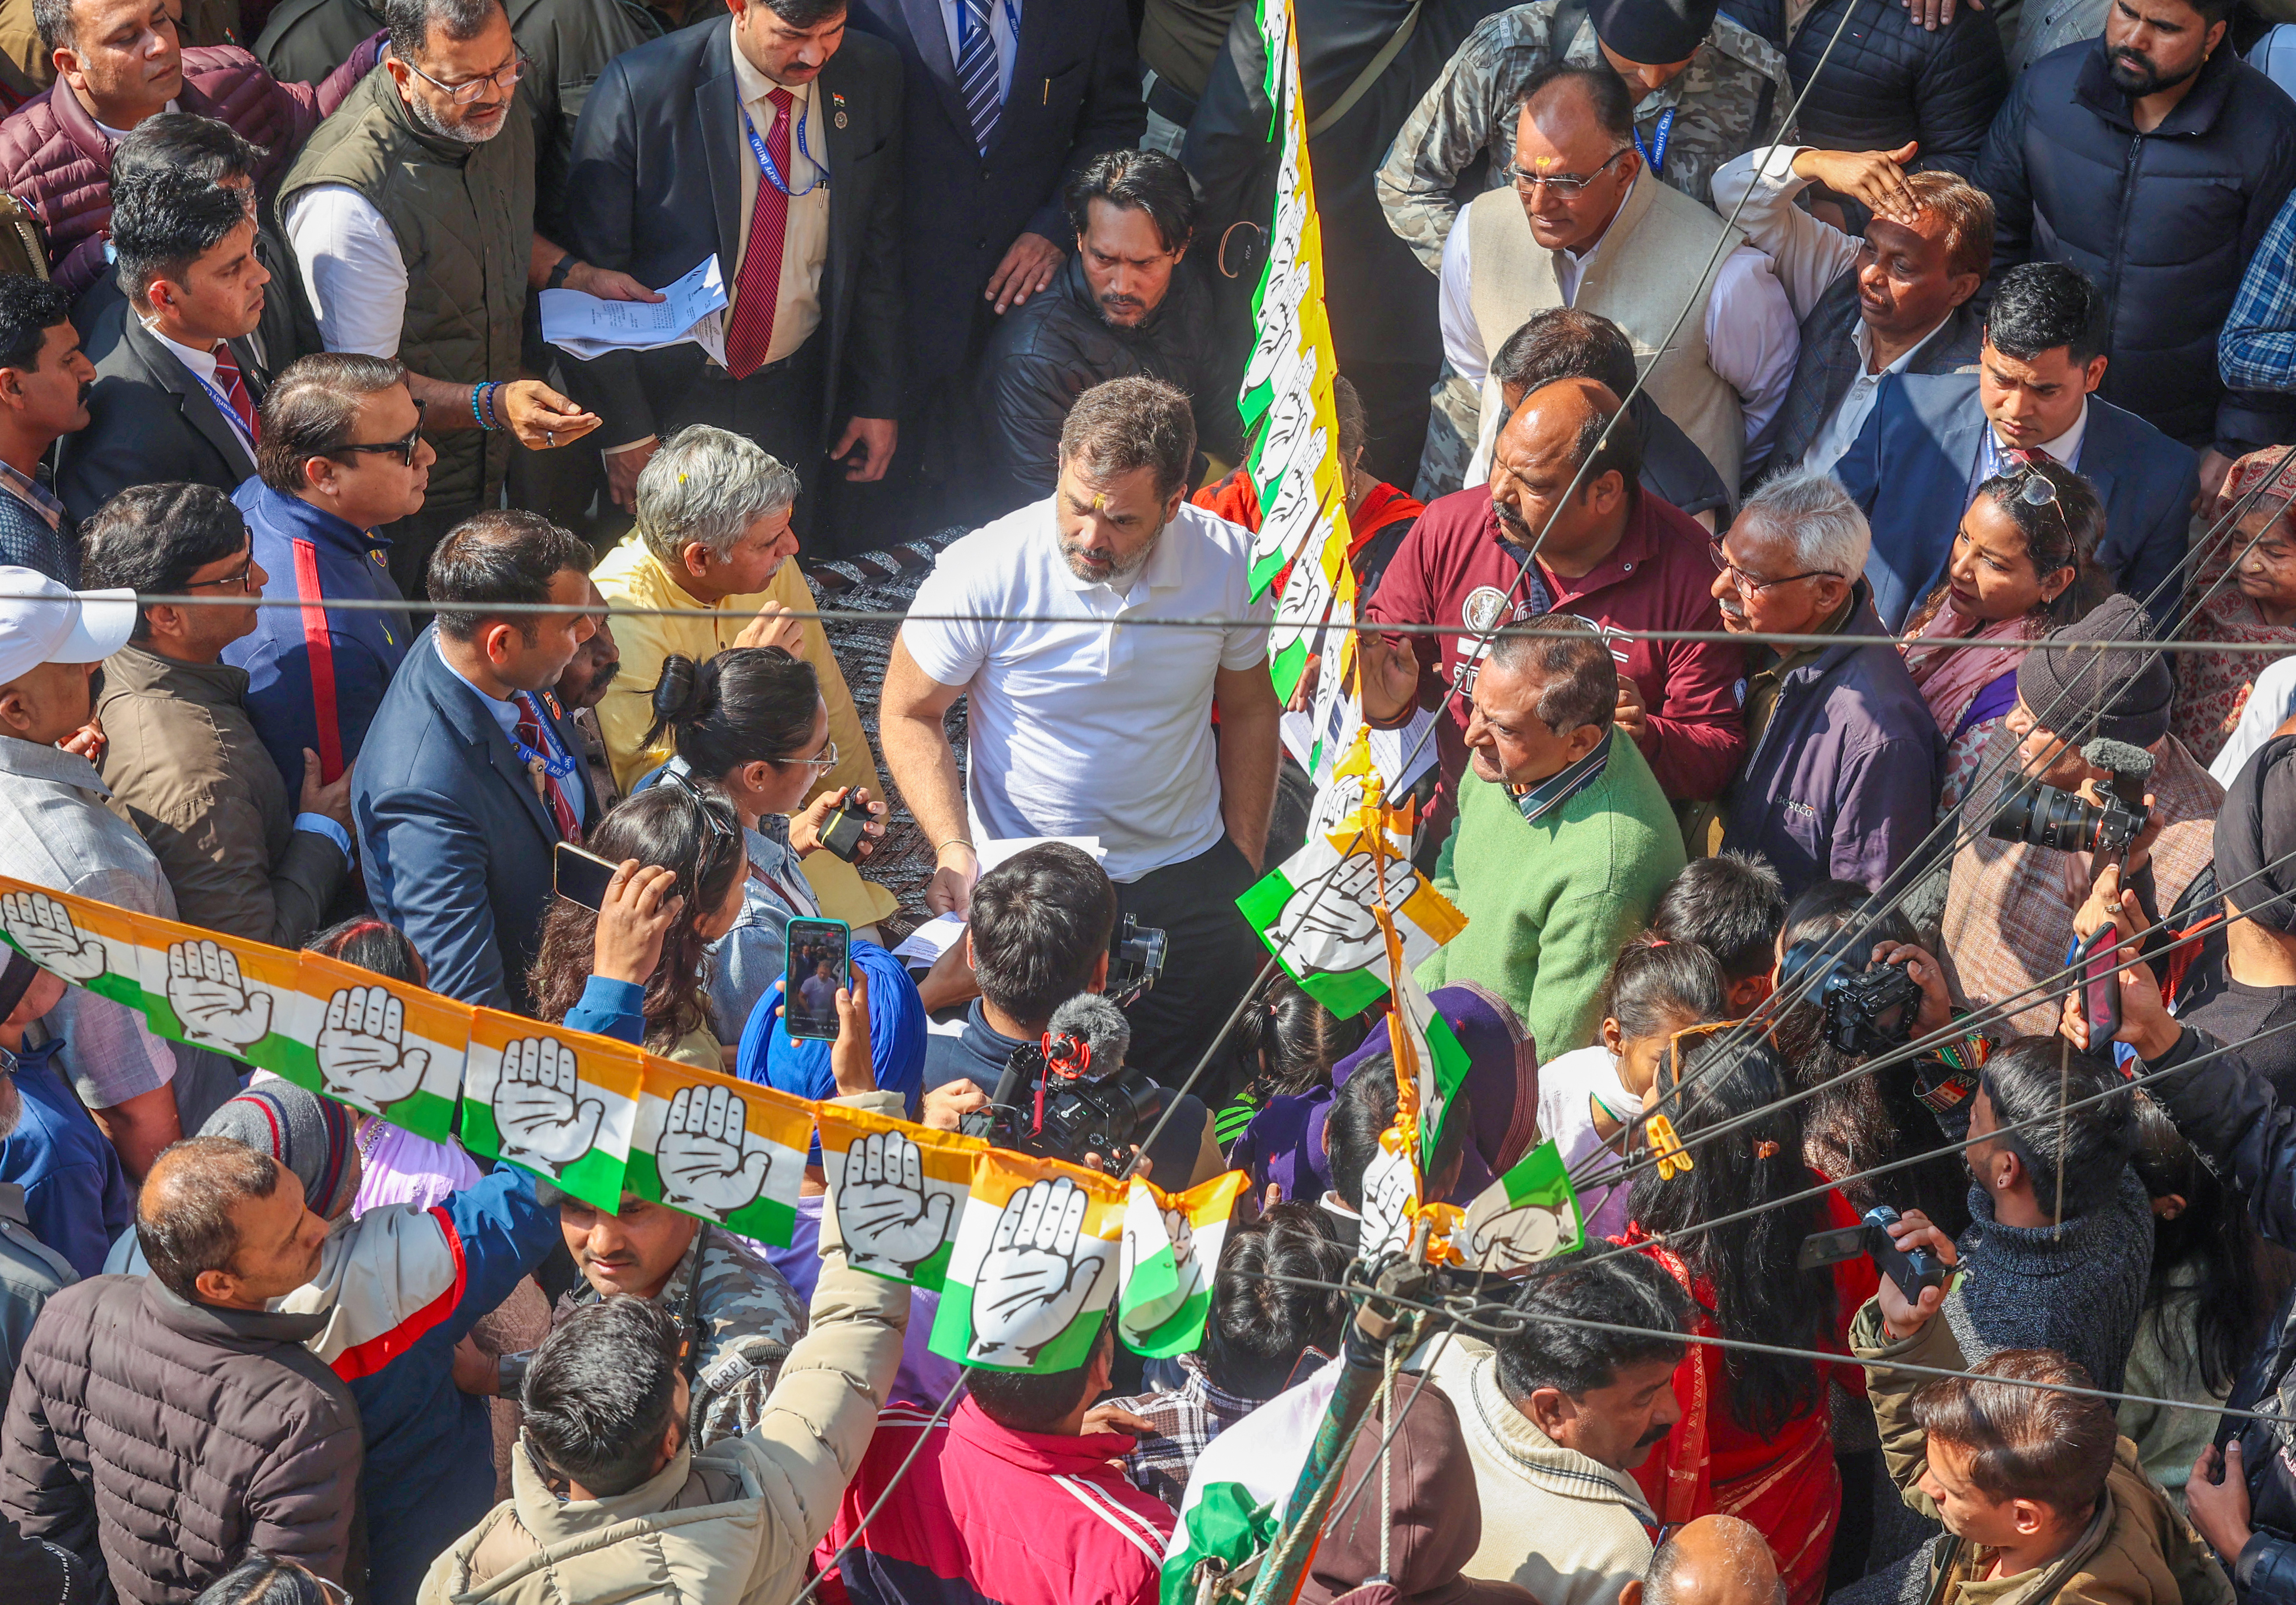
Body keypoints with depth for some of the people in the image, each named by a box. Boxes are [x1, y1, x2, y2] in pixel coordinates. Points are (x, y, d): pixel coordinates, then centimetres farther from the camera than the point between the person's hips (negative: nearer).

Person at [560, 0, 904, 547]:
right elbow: (593, 269, -13)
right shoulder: (640, 90, -20)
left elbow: (878, 250, 5)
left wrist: (879, 399, 6)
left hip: (795, 394, 3)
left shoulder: (873, 78, -7)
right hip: (668, 394, -3)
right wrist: (624, 429, -12)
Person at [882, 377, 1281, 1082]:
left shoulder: (1228, 562, -11)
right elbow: (908, 714, -4)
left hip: (1186, 878, 2)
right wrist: (953, 850, -18)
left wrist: (1247, 874, 6)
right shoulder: (984, 573, -19)